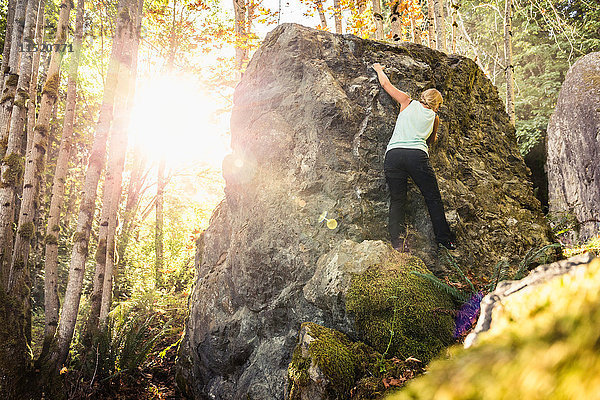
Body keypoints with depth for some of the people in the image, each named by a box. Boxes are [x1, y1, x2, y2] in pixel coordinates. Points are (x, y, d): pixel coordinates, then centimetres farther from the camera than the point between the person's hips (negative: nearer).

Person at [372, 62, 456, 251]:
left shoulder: (408, 103, 19)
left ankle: (398, 241, -5)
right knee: (433, 199, 12)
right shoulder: (434, 117, 20)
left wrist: (378, 69, 42)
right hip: (417, 155, -1)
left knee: (397, 200, 7)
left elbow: (385, 83, 24)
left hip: (393, 154, 1)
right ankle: (444, 238, 16)